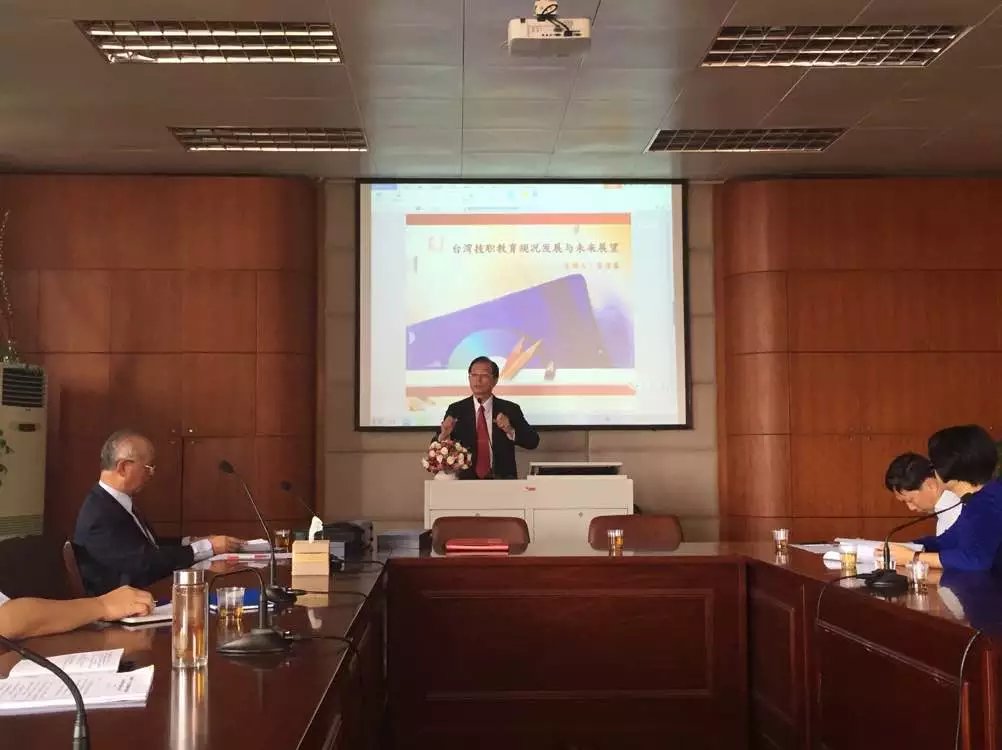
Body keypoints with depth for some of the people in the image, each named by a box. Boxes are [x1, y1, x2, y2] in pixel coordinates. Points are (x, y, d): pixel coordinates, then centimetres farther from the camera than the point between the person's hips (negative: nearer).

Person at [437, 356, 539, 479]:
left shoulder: (510, 409, 5)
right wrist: (444, 435, -17)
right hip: (467, 480, 0)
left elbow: (533, 441, 0)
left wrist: (511, 431, -17)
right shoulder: (456, 410, 5)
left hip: (502, 481, 0)